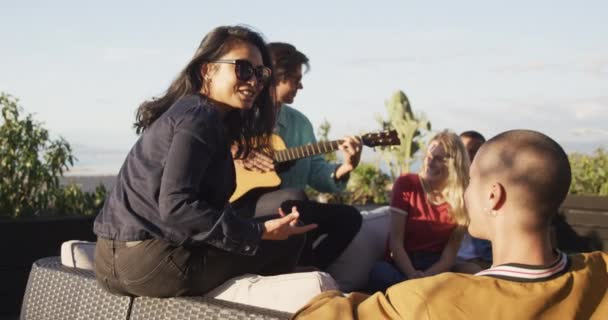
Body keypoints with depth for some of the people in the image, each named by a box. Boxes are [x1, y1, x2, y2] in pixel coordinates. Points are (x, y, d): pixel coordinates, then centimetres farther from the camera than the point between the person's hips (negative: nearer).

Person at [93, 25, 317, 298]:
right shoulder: (199, 118, -12)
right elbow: (175, 205, -23)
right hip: (149, 261, -10)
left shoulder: (187, 110, 16)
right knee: (287, 240, 0)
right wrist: (260, 232, -19)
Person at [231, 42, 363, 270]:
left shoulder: (300, 122, 15)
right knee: (294, 198, -34)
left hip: (287, 210, 6)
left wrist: (344, 168, -6)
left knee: (348, 216, -11)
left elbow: (316, 172, 12)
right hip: (242, 207, -6)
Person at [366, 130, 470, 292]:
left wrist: (427, 277, -22)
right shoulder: (406, 183, -2)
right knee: (379, 272, -35)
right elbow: (395, 242, -8)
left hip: (436, 269, -1)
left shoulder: (461, 197, 1)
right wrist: (412, 275, -25)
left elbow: (450, 253, -2)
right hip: (402, 266, 1)